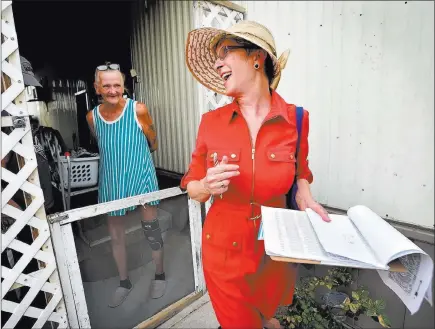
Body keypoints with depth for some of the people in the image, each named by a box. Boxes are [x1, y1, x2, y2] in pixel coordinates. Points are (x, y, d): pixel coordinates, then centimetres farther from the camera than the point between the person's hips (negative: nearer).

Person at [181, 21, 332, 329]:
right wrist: (207, 187, -23)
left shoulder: (296, 119, -10)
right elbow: (192, 187, -2)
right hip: (224, 249, 0)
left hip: (277, 248, 1)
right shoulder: (211, 122, -11)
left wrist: (304, 195, -12)